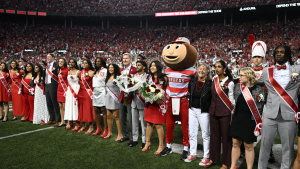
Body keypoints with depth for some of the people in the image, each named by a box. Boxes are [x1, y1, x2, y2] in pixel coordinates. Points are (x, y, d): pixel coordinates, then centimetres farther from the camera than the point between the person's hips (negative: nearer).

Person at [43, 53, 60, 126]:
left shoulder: (56, 65, -8)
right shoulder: (46, 66, 18)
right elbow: (44, 76, 21)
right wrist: (44, 86, 16)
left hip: (53, 86, -8)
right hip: (46, 86, 8)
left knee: (55, 103, -6)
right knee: (49, 103, 12)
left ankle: (58, 120, 2)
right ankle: (52, 119, 23)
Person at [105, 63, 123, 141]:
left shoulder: (117, 77, -8)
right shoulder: (108, 77, 15)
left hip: (115, 98, -7)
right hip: (108, 98, 7)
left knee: (116, 117, -4)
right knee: (109, 116, 11)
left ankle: (120, 135, 4)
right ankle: (110, 133, 25)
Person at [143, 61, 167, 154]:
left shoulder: (164, 78, -2)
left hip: (159, 103, -5)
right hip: (149, 103, 5)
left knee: (158, 125, -2)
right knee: (149, 123, 11)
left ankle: (161, 145, 11)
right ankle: (147, 142, 26)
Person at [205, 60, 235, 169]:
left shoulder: (229, 82, -8)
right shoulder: (214, 80, 6)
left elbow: (231, 99, -4)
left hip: (225, 113, -5)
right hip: (213, 111, 5)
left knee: (226, 137, 4)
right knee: (214, 135, 14)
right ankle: (213, 159, 28)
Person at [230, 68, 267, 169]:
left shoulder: (260, 90, -11)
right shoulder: (237, 87, 4)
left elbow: (261, 107, -6)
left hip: (250, 121, -4)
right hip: (237, 119, 5)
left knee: (248, 146, 6)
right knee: (235, 144, 12)